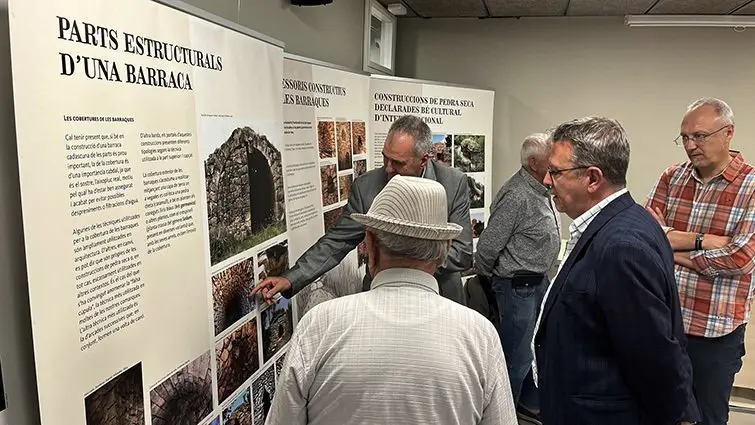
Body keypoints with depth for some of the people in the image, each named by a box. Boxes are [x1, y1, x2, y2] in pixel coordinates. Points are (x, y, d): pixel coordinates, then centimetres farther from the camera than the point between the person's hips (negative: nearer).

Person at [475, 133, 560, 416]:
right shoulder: (517, 196, -24)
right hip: (517, 286, -9)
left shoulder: (542, 190, 7)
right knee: (517, 359, 2)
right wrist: (487, 277, -3)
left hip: (539, 282, 9)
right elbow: (487, 247, -20)